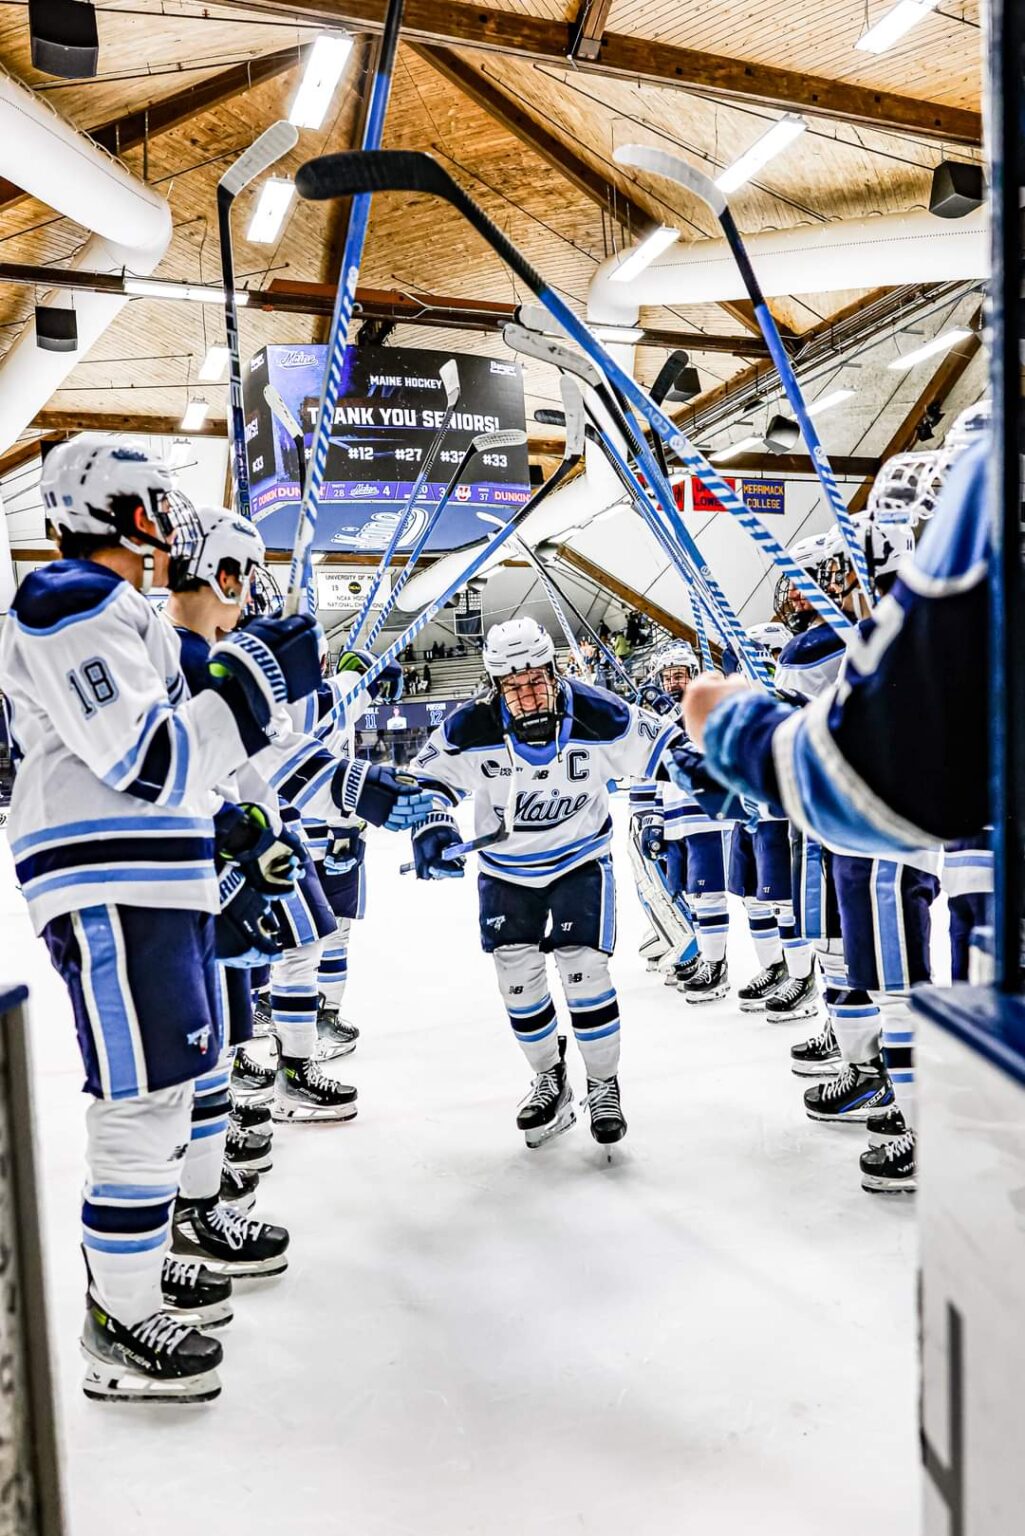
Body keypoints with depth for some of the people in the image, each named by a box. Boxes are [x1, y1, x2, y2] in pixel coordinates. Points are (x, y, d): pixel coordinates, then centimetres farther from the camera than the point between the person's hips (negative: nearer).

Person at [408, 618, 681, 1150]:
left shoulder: (597, 716, -22)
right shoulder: (471, 728, -20)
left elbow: (665, 747, -10)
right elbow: (429, 775, -5)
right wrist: (432, 827, -20)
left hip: (580, 860, -2)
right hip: (505, 868, 2)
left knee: (583, 969, -10)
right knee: (517, 976, 3)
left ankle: (604, 1085, 13)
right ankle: (550, 1080, 27)